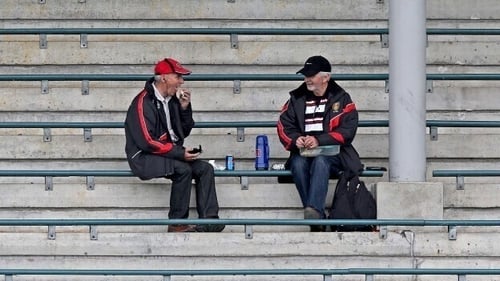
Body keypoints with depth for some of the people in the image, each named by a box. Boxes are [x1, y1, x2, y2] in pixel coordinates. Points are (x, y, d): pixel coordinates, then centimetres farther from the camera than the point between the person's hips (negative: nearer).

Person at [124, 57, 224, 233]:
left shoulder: (172, 100, 12)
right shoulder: (144, 102, -15)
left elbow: (184, 132, 18)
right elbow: (147, 142, -21)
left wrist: (185, 108, 1)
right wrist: (180, 153, -21)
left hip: (171, 154, 9)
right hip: (144, 158, -9)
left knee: (205, 169, -10)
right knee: (183, 169, -30)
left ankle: (208, 220, -18)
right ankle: (177, 224, -23)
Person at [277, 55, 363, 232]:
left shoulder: (341, 99, 7)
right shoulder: (297, 98, 18)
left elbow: (347, 130, -6)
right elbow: (284, 126, 12)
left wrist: (319, 141, -19)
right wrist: (295, 140, -11)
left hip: (332, 153, -3)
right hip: (303, 153, 3)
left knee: (320, 161, -37)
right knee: (298, 163, -32)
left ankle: (313, 210, -51)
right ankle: (318, 220, -34)